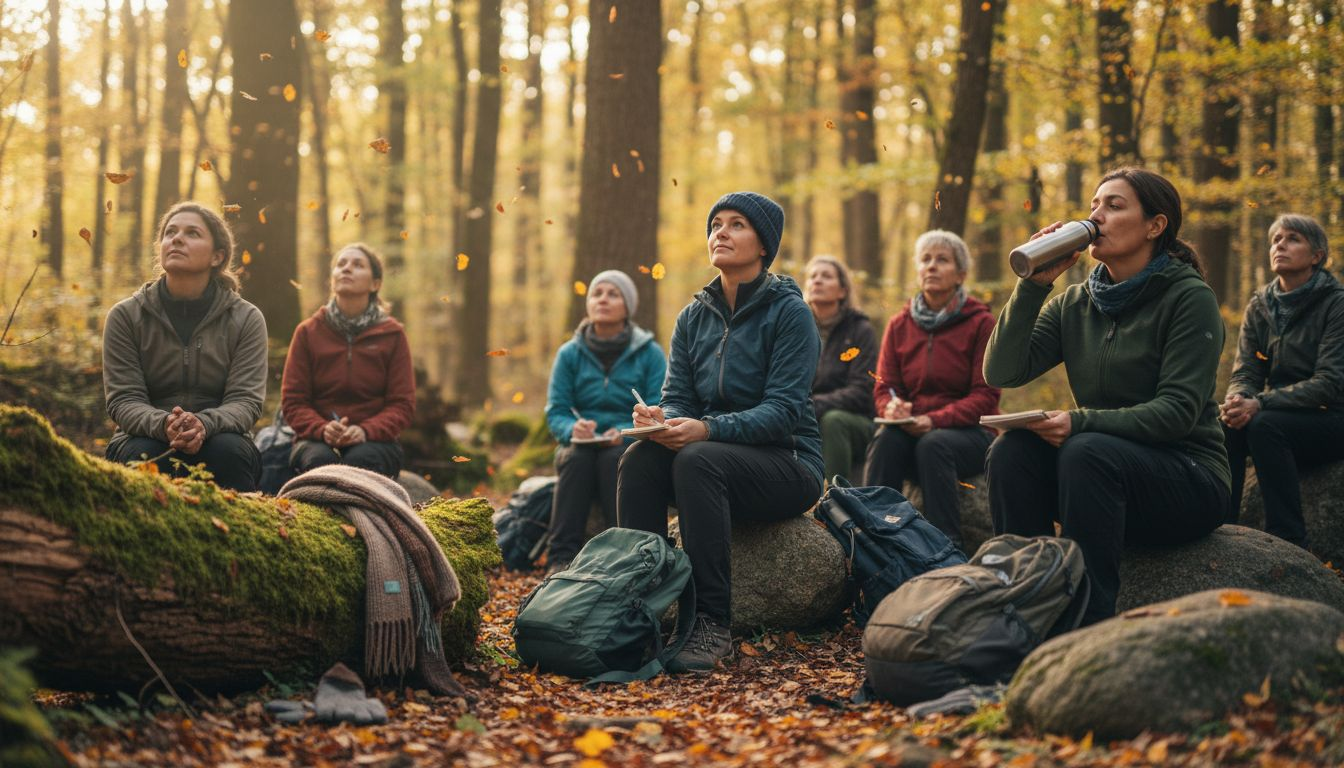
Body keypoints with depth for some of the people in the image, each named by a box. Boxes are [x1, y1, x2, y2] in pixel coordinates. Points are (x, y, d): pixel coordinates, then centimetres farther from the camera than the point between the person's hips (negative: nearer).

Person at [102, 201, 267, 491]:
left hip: (217, 436, 0)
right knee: (145, 454, -33)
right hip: (147, 437, 0)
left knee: (228, 450, -33)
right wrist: (162, 424, -30)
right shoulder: (126, 316, 1)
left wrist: (205, 424, -31)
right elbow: (123, 400, -6)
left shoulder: (246, 319, 1)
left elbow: (246, 401, -8)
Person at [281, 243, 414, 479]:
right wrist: (322, 429, -18)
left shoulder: (392, 334, 7)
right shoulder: (308, 332, 8)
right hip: (317, 440, 0)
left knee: (360, 459, -36)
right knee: (320, 459, -35)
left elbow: (402, 404, 2)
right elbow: (293, 401, 4)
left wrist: (366, 431, -19)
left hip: (373, 441, 0)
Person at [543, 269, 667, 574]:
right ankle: (561, 557, -38)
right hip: (581, 445, 1)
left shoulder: (650, 353, 0)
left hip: (630, 447, -1)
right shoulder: (569, 354, 5)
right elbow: (556, 412, 1)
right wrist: (573, 429, -23)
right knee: (577, 455, -33)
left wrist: (625, 433, -27)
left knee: (615, 458, -35)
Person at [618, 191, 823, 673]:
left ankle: (712, 626, -34)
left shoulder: (789, 312, -8)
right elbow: (678, 396, 6)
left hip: (787, 463, -5)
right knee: (640, 458, -25)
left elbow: (784, 410, -17)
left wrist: (709, 429, -32)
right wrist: (662, 417, -20)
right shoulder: (694, 317, 10)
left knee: (697, 460, -35)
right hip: (721, 457, 5)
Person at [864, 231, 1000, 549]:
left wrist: (935, 420, -22)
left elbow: (985, 396, -8)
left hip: (968, 431, -3)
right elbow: (883, 387, 10)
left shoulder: (981, 323, -1)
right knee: (886, 439, -31)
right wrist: (892, 408, -16)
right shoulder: (899, 325, 11)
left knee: (933, 444, -36)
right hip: (912, 429, 3)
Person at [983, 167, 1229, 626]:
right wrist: (1035, 283, -10)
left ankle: (1091, 620, -30)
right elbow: (1002, 373, -4)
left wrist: (1081, 423, -29)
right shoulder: (1075, 304, 8)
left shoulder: (1189, 298, -9)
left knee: (1086, 451, -34)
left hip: (1189, 480, -5)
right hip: (1100, 470, 5)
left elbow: (1179, 411, -18)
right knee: (1011, 449, -21)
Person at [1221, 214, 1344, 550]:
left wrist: (1260, 404, -30)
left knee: (1265, 425, -33)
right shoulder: (1260, 306, 7)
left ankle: (1291, 542, -29)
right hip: (1281, 413, 5)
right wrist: (1239, 400, -24)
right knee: (1227, 425, -25)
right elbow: (1245, 373, 2)